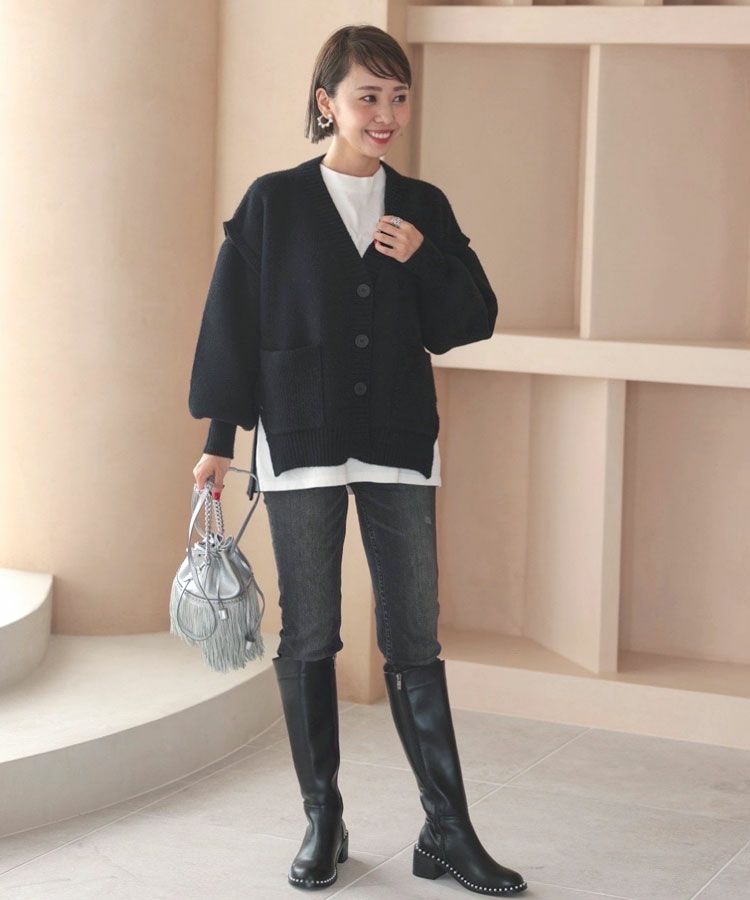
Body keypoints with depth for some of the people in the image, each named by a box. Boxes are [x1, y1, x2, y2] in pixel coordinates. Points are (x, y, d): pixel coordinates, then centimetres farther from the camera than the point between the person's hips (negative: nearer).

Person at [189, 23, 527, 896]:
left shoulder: (423, 209, 8)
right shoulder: (274, 202, 0)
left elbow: (470, 324, 7)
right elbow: (233, 322, 1)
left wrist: (425, 262, -10)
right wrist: (219, 439, -1)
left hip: (398, 445, 2)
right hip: (300, 443, -2)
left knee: (415, 640, 3)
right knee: (308, 638, 5)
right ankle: (322, 823, 16)